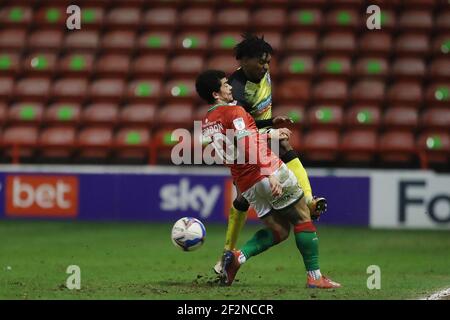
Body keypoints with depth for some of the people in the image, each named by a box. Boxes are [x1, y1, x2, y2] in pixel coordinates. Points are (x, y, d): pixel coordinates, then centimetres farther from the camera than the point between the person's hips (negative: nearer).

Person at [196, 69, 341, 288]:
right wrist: (270, 175, -27)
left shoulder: (205, 125, 15)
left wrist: (269, 135, 34)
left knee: (278, 231, 14)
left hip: (246, 186, 8)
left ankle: (238, 256, -8)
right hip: (268, 172, -7)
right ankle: (314, 276, 2)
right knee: (303, 219, 6)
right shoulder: (234, 112, -9)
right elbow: (248, 147, -22)